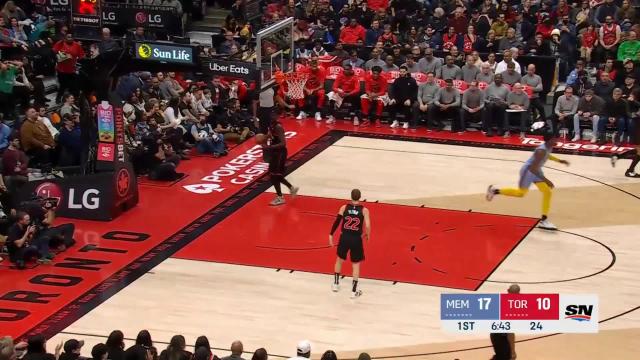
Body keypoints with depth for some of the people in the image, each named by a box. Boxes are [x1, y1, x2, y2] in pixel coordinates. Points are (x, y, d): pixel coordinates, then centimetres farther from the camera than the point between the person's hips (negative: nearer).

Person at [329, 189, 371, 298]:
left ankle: (336, 284, 35)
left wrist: (331, 235, 6)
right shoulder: (364, 210, -7)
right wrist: (367, 235, 8)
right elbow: (367, 226, -12)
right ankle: (354, 291, 12)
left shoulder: (344, 208, -4)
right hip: (356, 239, -2)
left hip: (345, 237, 2)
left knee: (340, 259, 26)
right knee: (356, 264, 12)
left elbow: (336, 222, -3)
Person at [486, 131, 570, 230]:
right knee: (521, 193, 10)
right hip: (528, 171, -9)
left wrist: (560, 161, 15)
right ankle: (494, 190, 28)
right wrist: (545, 180, -37)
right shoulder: (541, 151, -35)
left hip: (536, 170, 9)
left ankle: (543, 220, 3)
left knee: (547, 192, -1)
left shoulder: (549, 147, -6)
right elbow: (533, 168, -36)